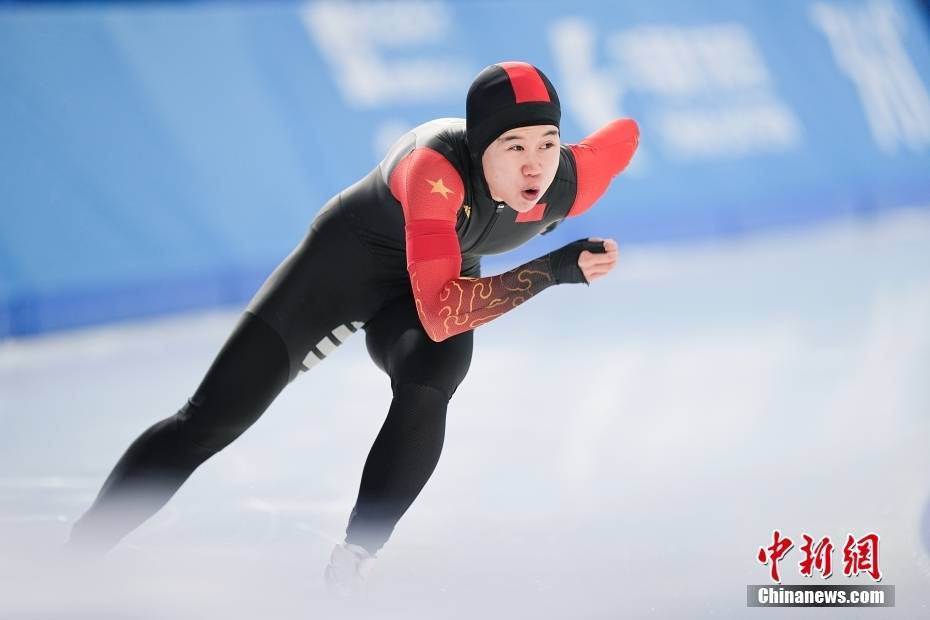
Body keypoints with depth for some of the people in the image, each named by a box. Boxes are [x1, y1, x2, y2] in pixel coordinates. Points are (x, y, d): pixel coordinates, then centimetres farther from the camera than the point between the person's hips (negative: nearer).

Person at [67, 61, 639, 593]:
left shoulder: (566, 184, -28)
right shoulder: (435, 169, -43)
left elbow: (626, 133, -4)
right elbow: (440, 314, -49)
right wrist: (552, 271, -51)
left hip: (446, 277, 3)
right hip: (350, 255, -3)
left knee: (426, 394, -31)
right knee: (212, 419, -4)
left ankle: (356, 558, -18)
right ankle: (84, 548, 10)